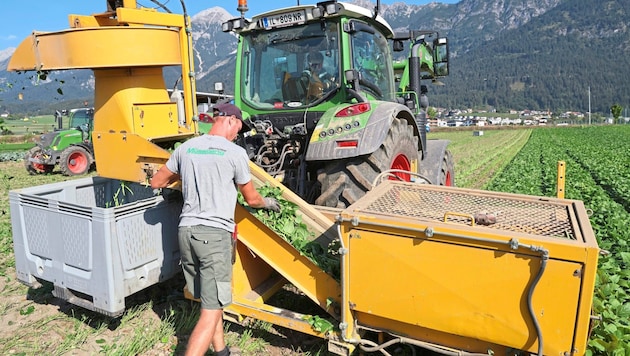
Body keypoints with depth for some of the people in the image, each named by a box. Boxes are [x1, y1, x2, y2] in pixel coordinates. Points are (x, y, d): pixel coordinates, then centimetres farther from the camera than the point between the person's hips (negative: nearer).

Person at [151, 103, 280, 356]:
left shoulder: (186, 148, 8)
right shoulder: (235, 153, -5)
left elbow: (156, 183, 19)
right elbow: (251, 199, 6)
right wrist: (268, 203, 27)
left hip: (186, 230, 6)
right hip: (215, 233, -6)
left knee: (210, 301, 20)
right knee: (211, 311, -2)